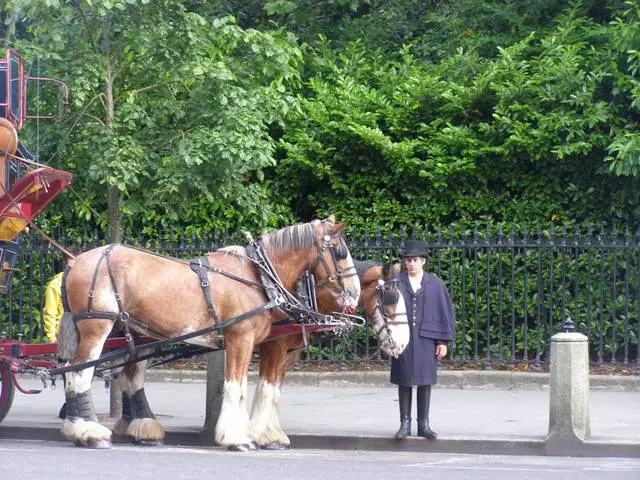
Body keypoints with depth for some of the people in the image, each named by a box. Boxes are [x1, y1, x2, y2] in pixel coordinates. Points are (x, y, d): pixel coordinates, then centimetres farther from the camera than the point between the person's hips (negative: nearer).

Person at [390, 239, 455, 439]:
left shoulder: (435, 283, 4)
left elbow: (445, 312, 5)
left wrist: (443, 341, 0)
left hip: (426, 338, 0)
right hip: (403, 338, 0)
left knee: (425, 381, 3)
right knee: (404, 381, 3)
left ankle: (424, 425, 10)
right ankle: (405, 423, 8)